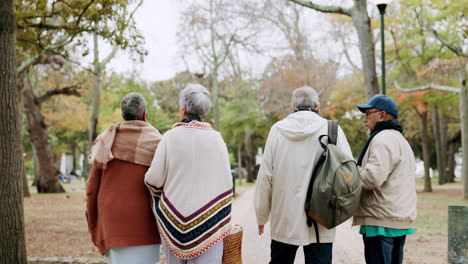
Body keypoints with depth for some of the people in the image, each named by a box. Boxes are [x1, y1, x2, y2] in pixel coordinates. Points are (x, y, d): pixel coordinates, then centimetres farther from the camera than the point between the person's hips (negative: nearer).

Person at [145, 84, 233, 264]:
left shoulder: (170, 137, -4)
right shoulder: (216, 138, -1)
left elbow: (154, 179, -8)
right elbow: (226, 183, 1)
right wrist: (223, 224, 12)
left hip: (173, 219, 1)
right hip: (208, 220, 0)